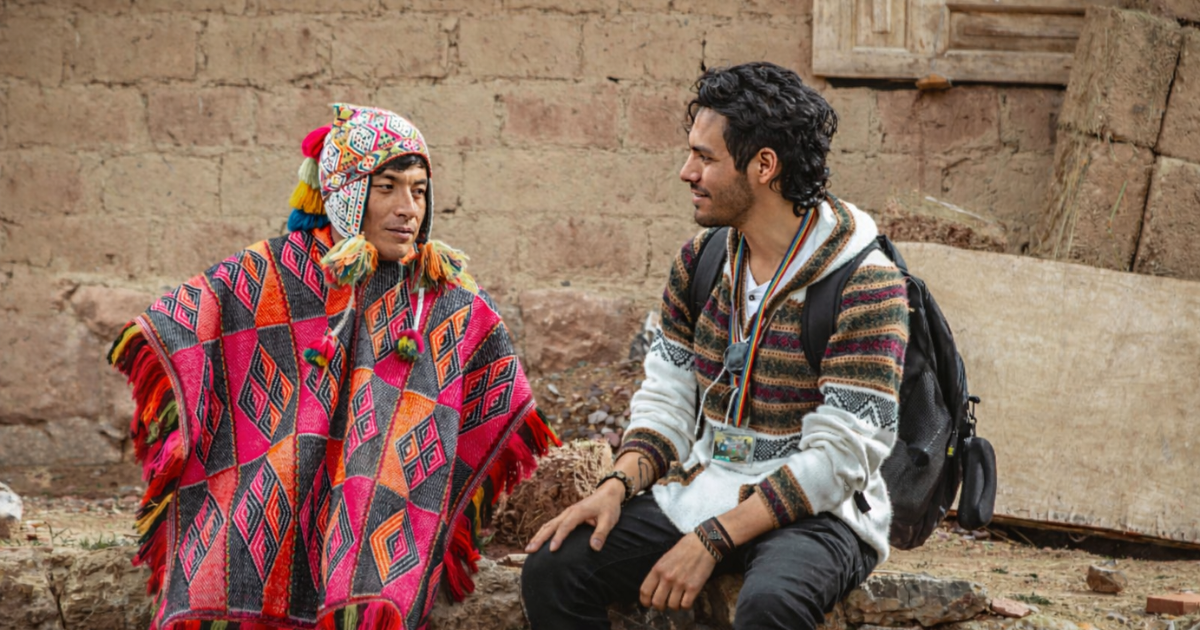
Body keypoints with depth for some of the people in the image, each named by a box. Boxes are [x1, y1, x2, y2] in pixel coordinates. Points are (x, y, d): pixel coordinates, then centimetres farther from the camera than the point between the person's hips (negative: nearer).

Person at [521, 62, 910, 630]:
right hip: (699, 494, 6)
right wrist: (617, 486, -11)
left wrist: (712, 539, -23)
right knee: (552, 569, -15)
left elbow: (835, 460, -19)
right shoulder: (698, 263, 6)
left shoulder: (864, 285, -15)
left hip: (815, 514, -6)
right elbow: (667, 403, 9)